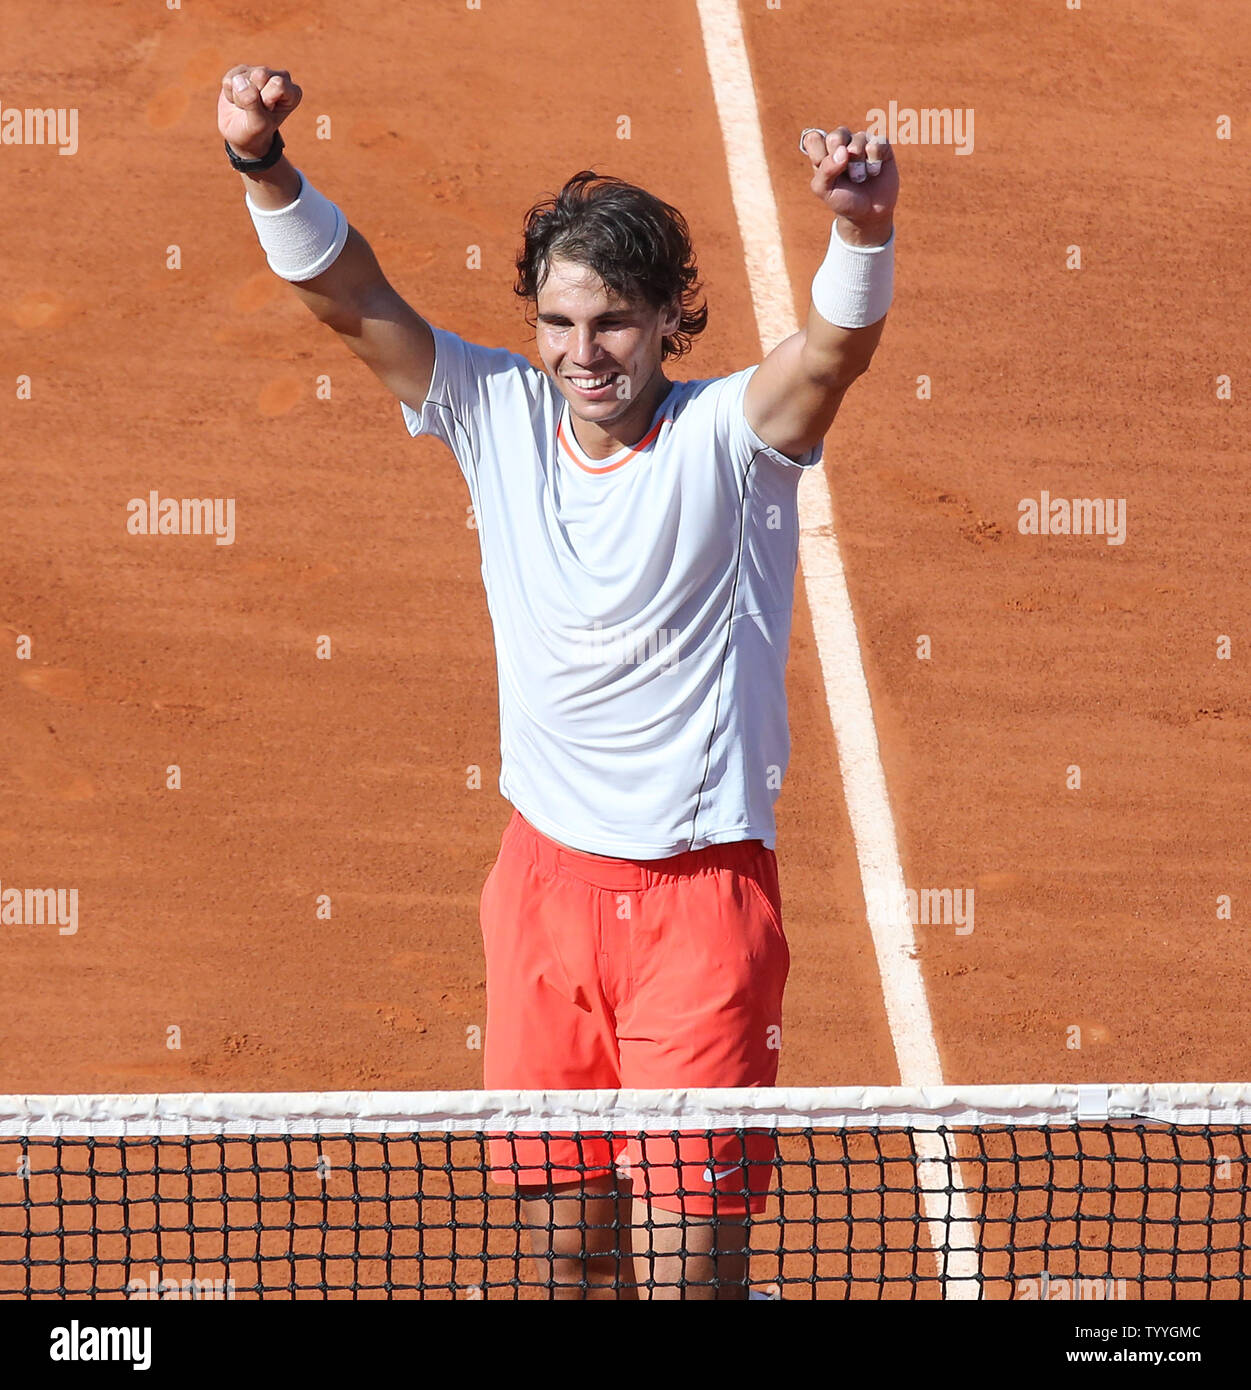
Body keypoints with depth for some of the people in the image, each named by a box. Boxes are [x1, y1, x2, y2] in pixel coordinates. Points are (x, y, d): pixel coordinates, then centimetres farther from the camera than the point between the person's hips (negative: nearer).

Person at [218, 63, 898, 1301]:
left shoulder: (728, 435, -8)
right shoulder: (500, 418, 2)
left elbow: (838, 346, -27)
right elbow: (350, 299, -5)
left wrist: (863, 226, -47)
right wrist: (262, 165, -21)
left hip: (701, 890, -4)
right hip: (548, 877, 4)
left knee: (684, 1261, -8)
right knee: (565, 1239, 10)